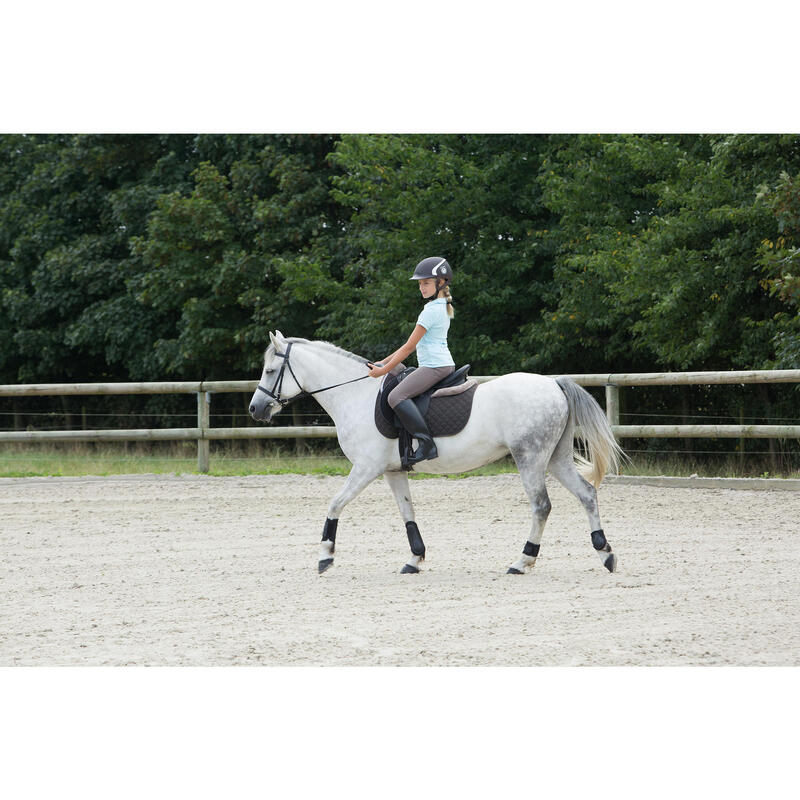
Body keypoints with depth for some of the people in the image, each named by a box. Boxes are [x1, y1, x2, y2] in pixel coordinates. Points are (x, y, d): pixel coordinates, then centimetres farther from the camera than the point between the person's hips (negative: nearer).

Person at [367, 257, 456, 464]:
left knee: (396, 396, -23)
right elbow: (412, 344, 22)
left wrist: (383, 370, -6)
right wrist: (384, 362, 21)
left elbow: (409, 347, -12)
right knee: (398, 395, 24)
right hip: (444, 364, 11)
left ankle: (426, 443, -31)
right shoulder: (443, 308, 19)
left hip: (434, 366, -11)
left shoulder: (431, 311, -13)